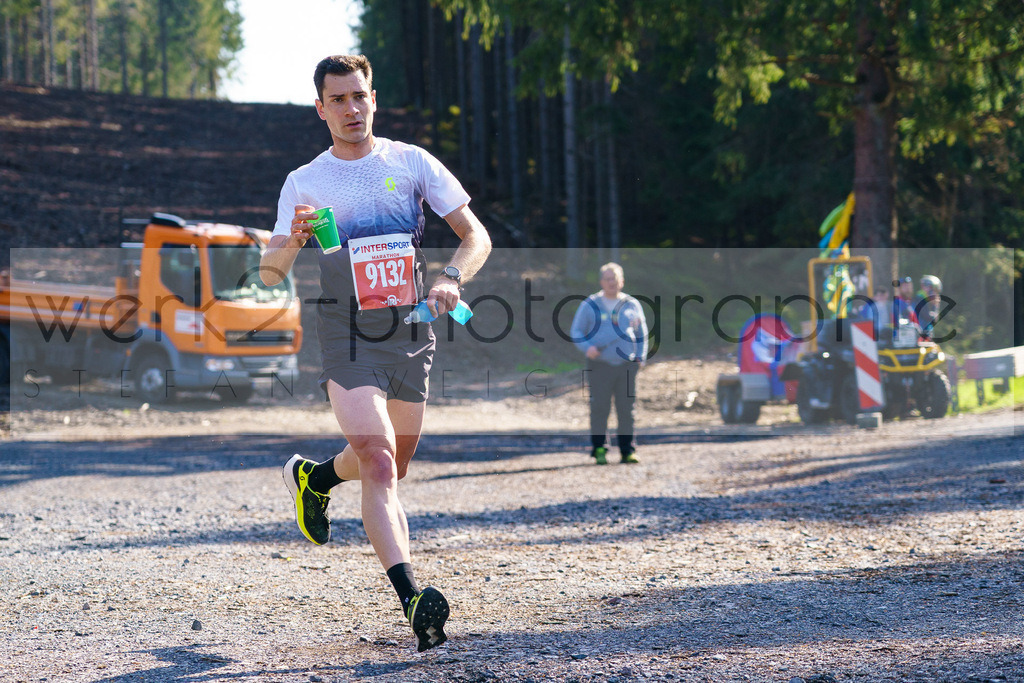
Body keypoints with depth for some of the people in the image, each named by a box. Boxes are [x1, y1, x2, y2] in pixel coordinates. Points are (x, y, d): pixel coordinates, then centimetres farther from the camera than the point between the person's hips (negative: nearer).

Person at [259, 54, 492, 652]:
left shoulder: (412, 163, 3)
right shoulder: (304, 184, 2)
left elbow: (476, 235, 2)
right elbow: (270, 272, -2)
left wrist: (451, 279, -18)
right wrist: (292, 243, -25)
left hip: (411, 334, 3)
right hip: (347, 339, -3)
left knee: (393, 468, 17)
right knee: (379, 466, -20)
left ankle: (316, 477, 49)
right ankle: (412, 598, -28)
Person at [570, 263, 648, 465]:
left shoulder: (632, 305, 12)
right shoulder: (589, 305, 5)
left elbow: (641, 334, 20)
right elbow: (576, 331, 6)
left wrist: (640, 357, 7)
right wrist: (587, 348, -13)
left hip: (627, 365, 2)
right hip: (600, 365, -2)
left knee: (626, 409, 2)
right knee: (600, 409, -4)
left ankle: (627, 450, 7)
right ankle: (599, 450, 2)